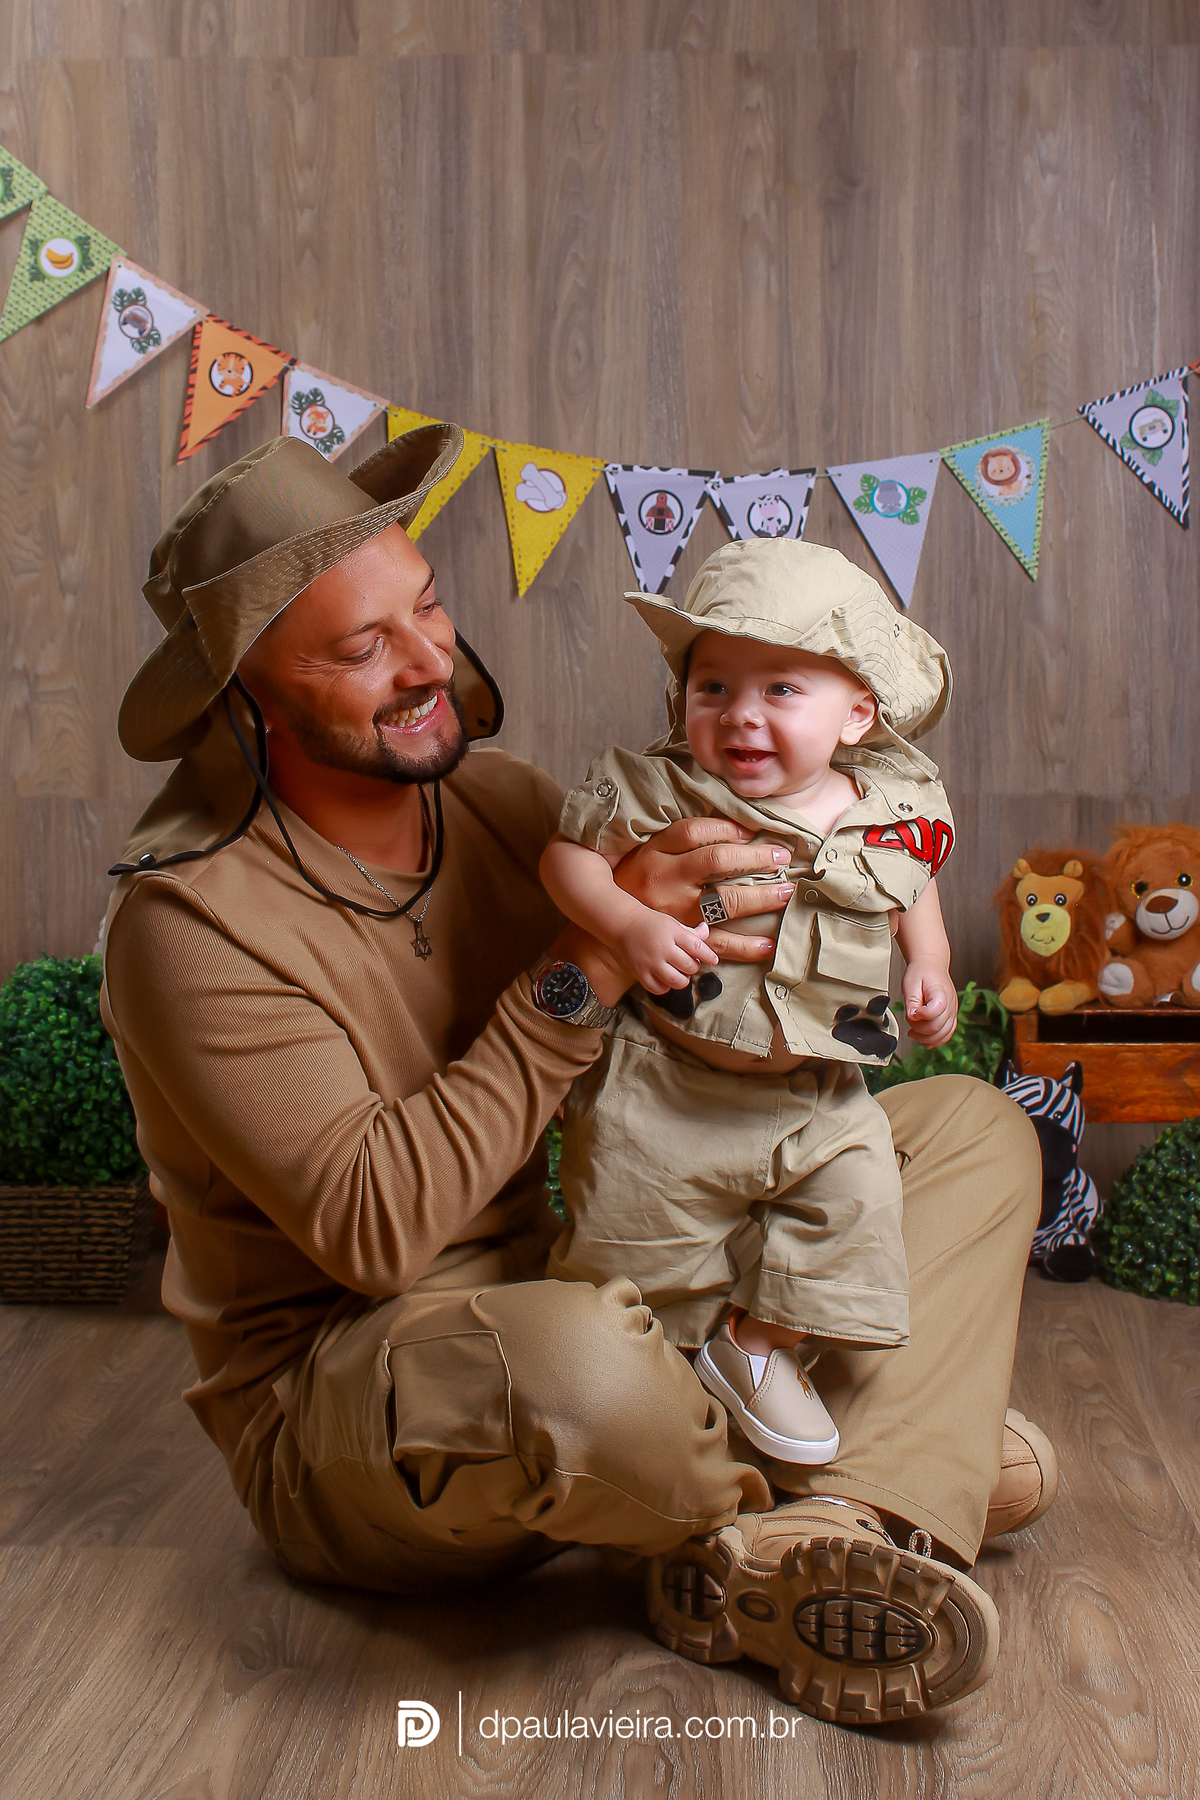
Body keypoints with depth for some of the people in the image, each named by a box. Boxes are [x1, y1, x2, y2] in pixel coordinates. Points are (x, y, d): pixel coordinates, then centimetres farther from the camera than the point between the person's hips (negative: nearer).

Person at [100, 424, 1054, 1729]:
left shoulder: (499, 798, 2)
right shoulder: (193, 919, -18)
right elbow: (374, 1228, -25)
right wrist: (588, 966, -26)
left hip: (568, 1296, 7)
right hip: (336, 1378, -7)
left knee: (972, 1129, 2)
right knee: (576, 1369, -43)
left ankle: (823, 1551, -21)